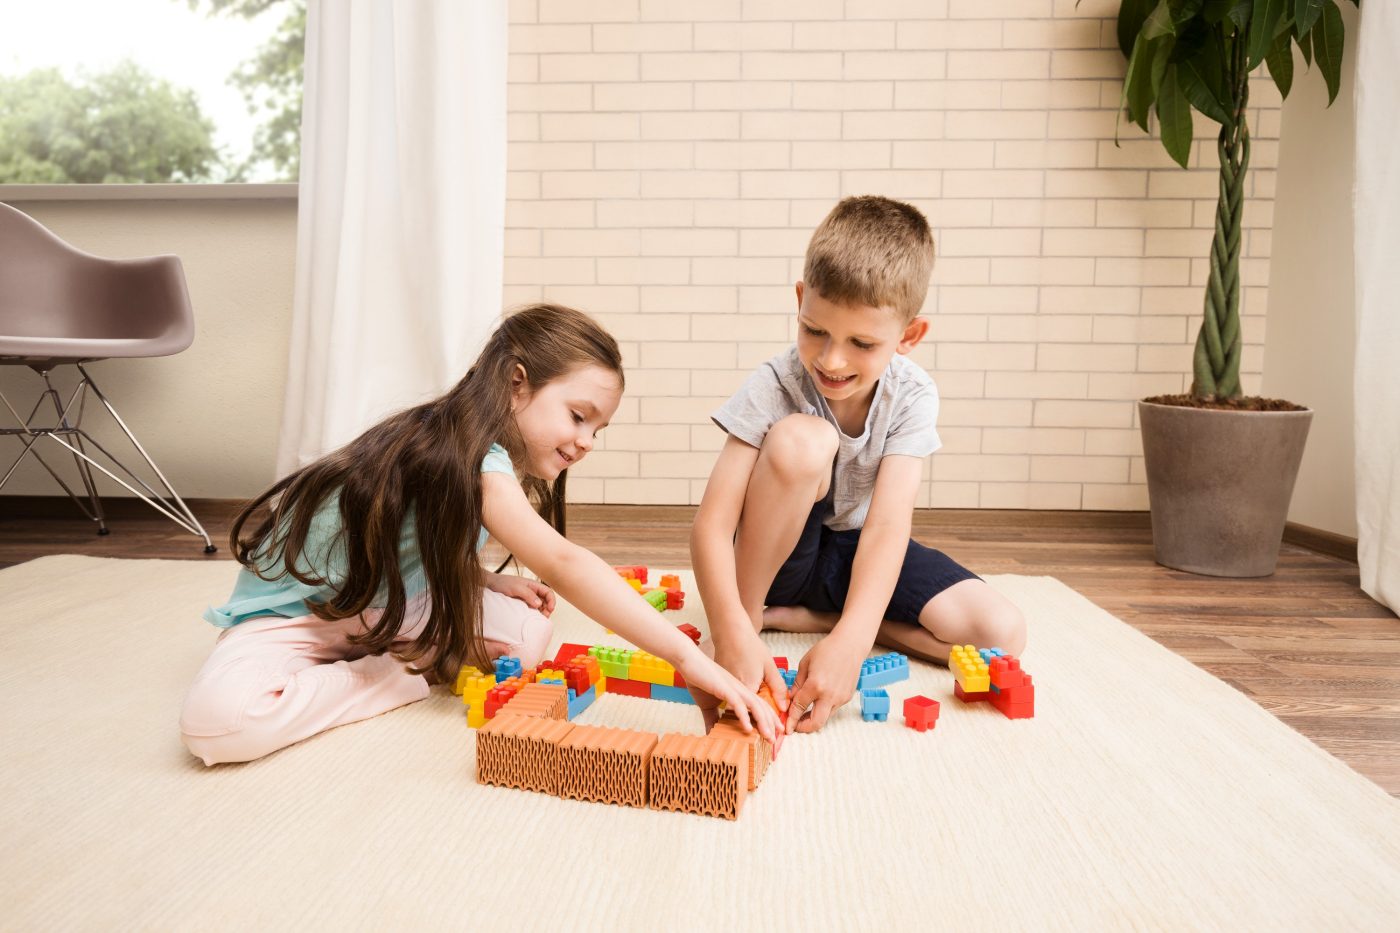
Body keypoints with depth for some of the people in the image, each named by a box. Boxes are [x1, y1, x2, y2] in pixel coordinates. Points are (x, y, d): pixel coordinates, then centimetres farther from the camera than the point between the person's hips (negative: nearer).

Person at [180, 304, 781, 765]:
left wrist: (484, 580, -12)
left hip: (388, 601, 7)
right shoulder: (472, 458, -34)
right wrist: (688, 659, -48)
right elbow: (562, 565, -45)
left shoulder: (479, 454, -5)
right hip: (292, 603, -7)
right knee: (218, 720, -35)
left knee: (527, 633, -11)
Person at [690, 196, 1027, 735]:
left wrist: (848, 643, -43)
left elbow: (887, 527, -28)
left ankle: (803, 617, -10)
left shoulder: (911, 397, -18)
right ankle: (751, 616, -18)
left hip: (859, 555, 3)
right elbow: (712, 523, -31)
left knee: (1002, 634, -19)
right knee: (801, 439, -34)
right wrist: (732, 635, -47)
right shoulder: (774, 388, -24)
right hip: (778, 552, -3)